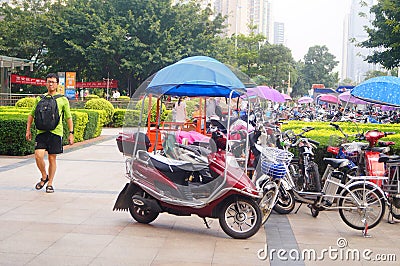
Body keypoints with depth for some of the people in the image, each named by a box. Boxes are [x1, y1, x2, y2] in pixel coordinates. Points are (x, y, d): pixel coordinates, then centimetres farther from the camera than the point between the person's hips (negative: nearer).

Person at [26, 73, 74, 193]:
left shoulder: (63, 100, 6)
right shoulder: (40, 98, 11)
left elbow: (69, 118, 9)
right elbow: (31, 115, 18)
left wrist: (71, 133, 2)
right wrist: (28, 130, 10)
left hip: (56, 132, -1)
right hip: (41, 131, 1)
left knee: (52, 158, 2)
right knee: (38, 156, -12)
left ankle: (50, 183, 15)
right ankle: (44, 177, 13)